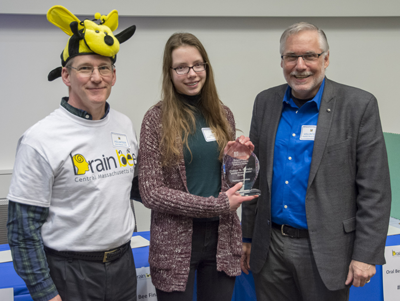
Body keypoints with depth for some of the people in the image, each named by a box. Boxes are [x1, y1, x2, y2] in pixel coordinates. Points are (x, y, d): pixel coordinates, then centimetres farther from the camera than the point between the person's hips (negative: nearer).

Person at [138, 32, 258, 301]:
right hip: (175, 244, -4)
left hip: (222, 238, 4)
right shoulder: (157, 119, -7)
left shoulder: (222, 114, 6)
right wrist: (218, 204, -14)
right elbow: (151, 193, -11)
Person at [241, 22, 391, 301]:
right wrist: (247, 237, 11)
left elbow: (374, 190, -9)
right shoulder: (265, 102, 4)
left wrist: (366, 255, -12)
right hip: (269, 247, 4)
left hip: (325, 251, -3)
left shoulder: (359, 105, -9)